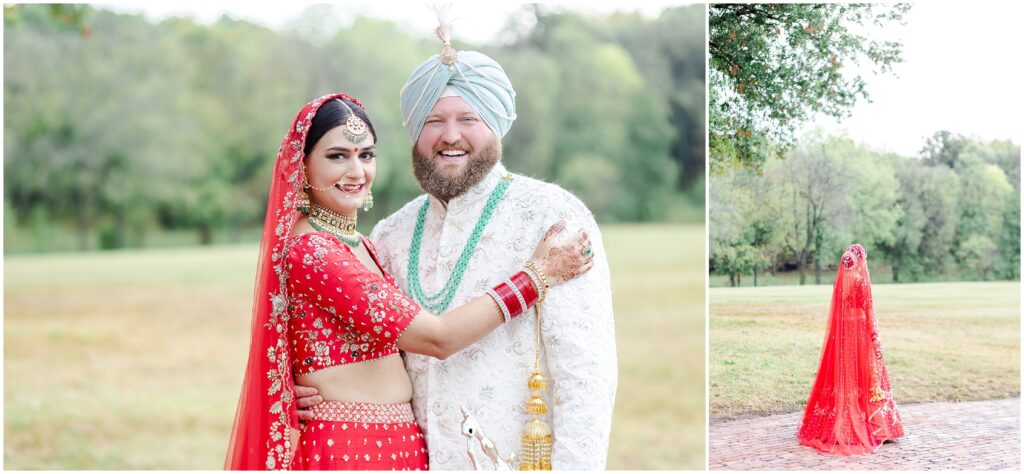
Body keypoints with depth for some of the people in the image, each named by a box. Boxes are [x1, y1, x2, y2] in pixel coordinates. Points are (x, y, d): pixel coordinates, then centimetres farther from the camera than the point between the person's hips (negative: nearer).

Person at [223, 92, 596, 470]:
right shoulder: (309, 250, -17)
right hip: (345, 448, -8)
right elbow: (435, 338, -21)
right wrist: (538, 275, -14)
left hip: (395, 443, 8)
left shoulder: (360, 244, 11)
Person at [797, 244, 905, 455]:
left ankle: (838, 426, 13)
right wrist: (875, 336, -4)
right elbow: (868, 310, -10)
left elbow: (836, 311, 7)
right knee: (864, 376, -1)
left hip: (841, 332, 5)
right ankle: (876, 427, 3)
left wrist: (840, 332, 14)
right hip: (860, 331, -5)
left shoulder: (839, 280, 4)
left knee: (842, 376, 10)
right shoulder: (862, 280, -12)